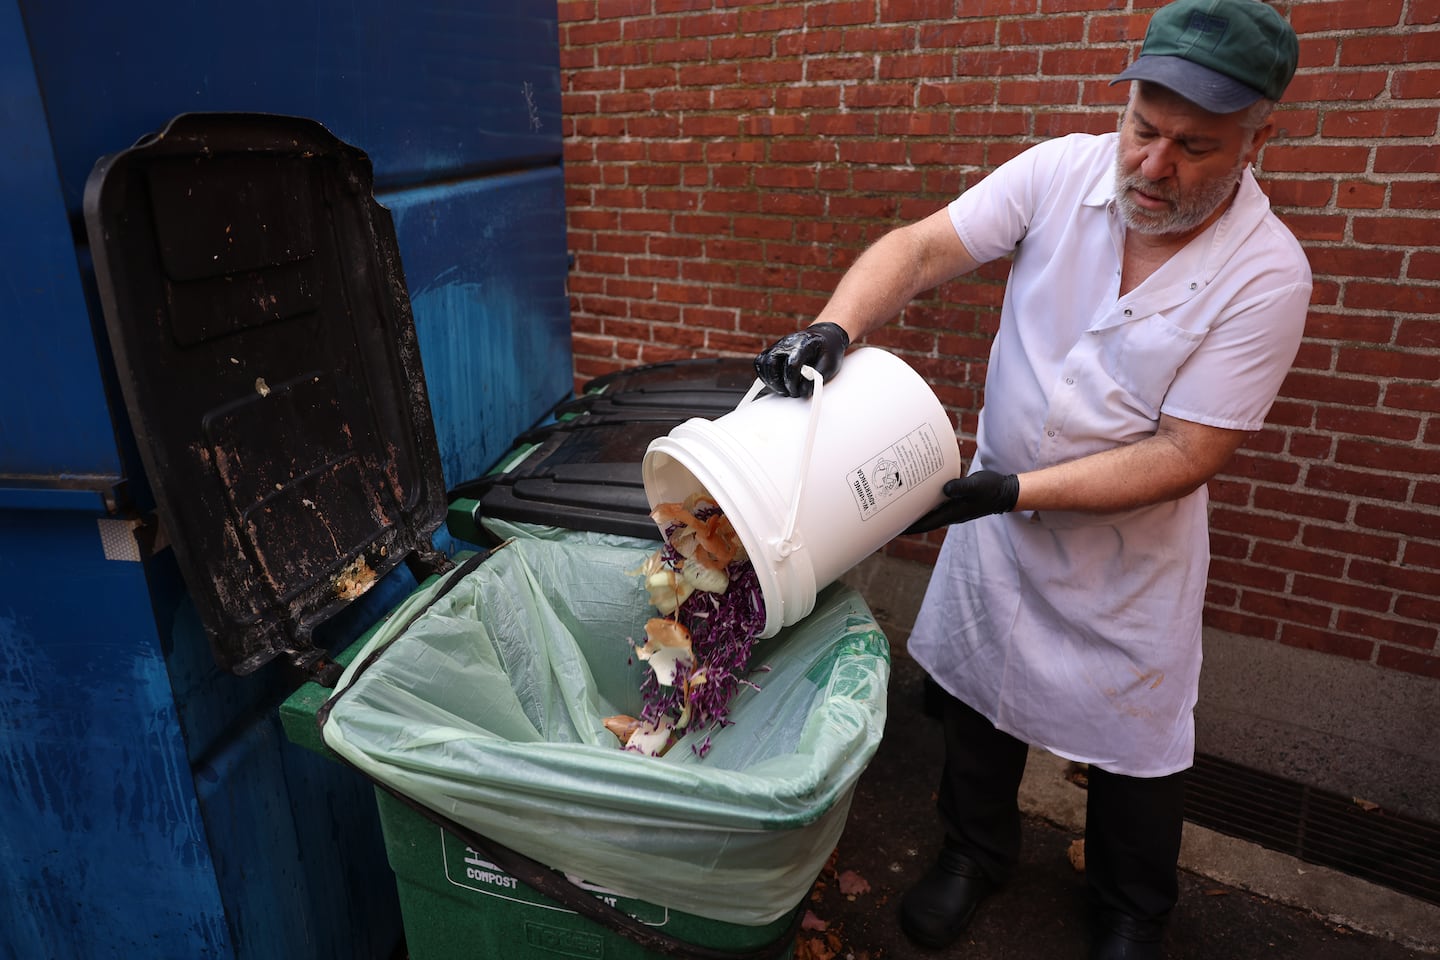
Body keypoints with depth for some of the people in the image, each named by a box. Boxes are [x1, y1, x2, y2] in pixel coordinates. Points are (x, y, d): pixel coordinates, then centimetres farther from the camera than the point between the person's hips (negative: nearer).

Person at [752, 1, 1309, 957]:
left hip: (1131, 545, -2)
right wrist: (833, 327, -38)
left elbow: (1188, 453, -22)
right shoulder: (1063, 172, -13)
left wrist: (1012, 492, -29)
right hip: (995, 510, 3)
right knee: (977, 690, 18)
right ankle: (977, 852, 47)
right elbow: (921, 247, -18)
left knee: (1135, 737, 14)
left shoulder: (1266, 274, -20)